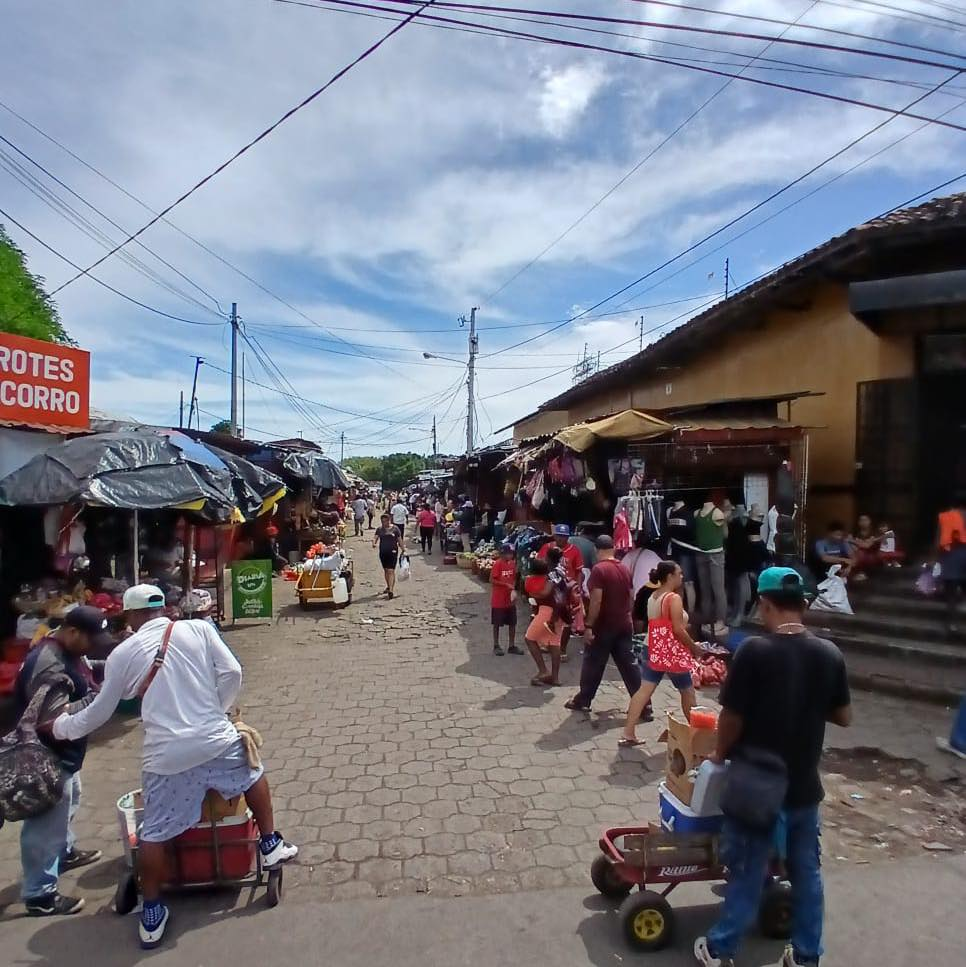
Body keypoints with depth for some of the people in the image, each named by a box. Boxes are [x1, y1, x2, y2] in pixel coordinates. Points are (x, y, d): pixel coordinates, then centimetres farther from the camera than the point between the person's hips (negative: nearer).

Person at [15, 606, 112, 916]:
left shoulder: (64, 650, 1)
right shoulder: (49, 667, -31)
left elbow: (76, 692, 15)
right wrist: (95, 700, -27)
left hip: (63, 754, 10)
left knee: (66, 807, 29)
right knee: (45, 826, 3)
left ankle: (64, 852, 50)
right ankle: (39, 895, 17)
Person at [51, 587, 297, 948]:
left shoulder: (122, 654, 3)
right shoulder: (198, 629, 0)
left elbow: (99, 711, 12)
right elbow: (232, 673, -5)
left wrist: (62, 726, 31)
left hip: (166, 757, 0)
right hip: (216, 741, 0)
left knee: (154, 835, 16)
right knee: (254, 776, 27)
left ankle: (152, 914, 26)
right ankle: (270, 845, 34)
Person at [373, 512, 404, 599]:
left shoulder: (395, 528, 0)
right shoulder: (379, 529, 8)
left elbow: (399, 540, 3)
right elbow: (375, 537, -3)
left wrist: (402, 550, 4)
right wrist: (374, 543, -25)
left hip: (392, 552, -4)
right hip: (382, 552, 5)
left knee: (391, 571, -12)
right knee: (385, 570, 17)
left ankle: (391, 590, -18)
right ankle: (388, 587, 36)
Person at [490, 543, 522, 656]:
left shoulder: (512, 563, 4)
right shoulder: (497, 564, -16)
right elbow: (492, 580, -17)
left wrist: (513, 589, -5)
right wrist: (506, 585, -21)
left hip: (510, 599, 6)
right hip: (498, 600, -6)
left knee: (512, 623, 11)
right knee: (497, 624, 6)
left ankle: (512, 646, 20)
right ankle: (496, 646, 18)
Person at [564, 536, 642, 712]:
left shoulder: (599, 569, -15)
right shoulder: (624, 570, 8)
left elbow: (596, 601, -21)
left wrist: (589, 626, -18)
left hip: (603, 626, -6)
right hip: (623, 625, 6)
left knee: (593, 665, 7)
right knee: (629, 664, 8)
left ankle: (582, 701, 18)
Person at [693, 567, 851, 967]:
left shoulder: (755, 650, -22)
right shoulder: (829, 654, -6)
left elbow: (732, 717, -16)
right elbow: (844, 717, 4)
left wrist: (720, 754, 1)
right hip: (804, 784, 4)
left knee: (746, 872, 10)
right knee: (807, 871, 19)